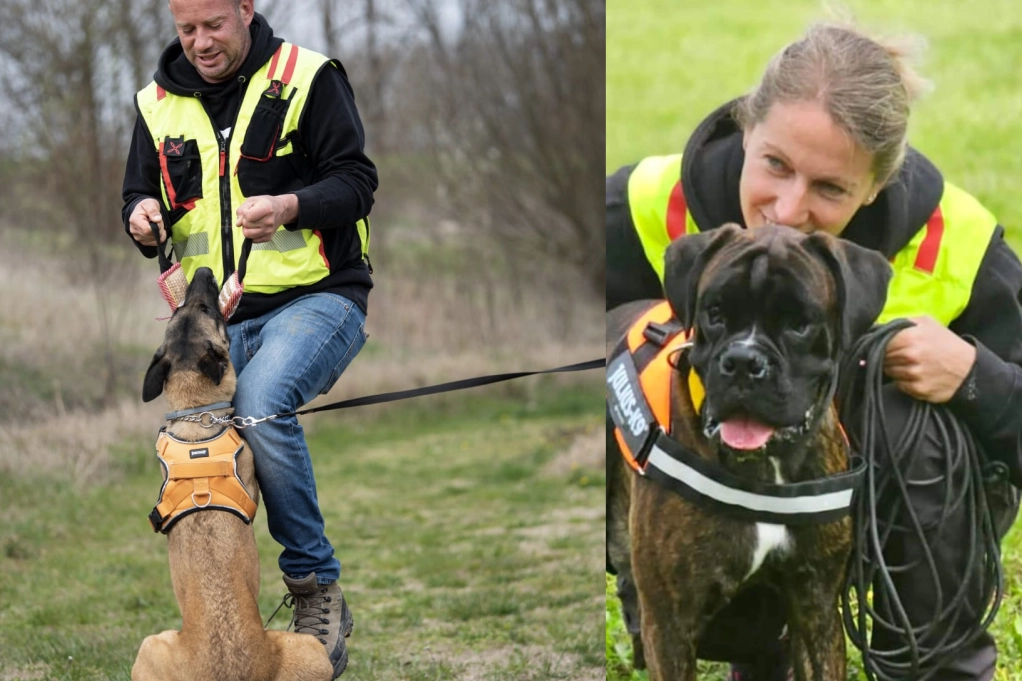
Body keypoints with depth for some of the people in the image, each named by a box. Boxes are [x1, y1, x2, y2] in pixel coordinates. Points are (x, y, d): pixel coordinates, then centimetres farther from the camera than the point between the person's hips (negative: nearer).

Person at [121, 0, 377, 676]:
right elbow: (141, 195, 18)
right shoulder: (159, 102, 10)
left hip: (315, 297, -6)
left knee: (261, 404, -32)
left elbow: (357, 181, -7)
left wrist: (290, 206, -27)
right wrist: (143, 220, -7)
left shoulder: (307, 78, -4)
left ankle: (316, 588, -21)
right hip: (216, 316, 6)